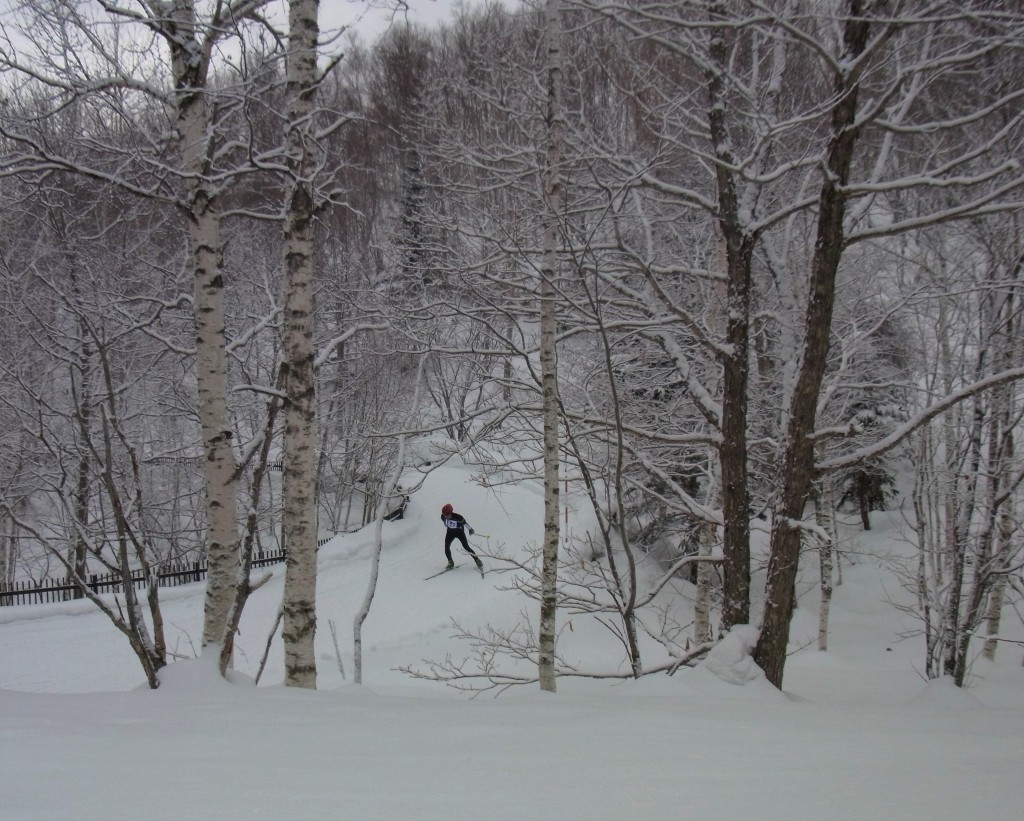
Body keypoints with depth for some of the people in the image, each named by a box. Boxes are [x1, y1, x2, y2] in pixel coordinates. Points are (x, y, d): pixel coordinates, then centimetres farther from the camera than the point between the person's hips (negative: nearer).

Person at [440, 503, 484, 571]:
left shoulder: (458, 517, -36)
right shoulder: (443, 517, -22)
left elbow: (464, 522, -16)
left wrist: (470, 529, 0)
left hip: (459, 532, -4)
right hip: (450, 532, 4)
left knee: (466, 547, -7)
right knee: (446, 546, -9)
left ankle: (477, 560, 4)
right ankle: (450, 562, 10)